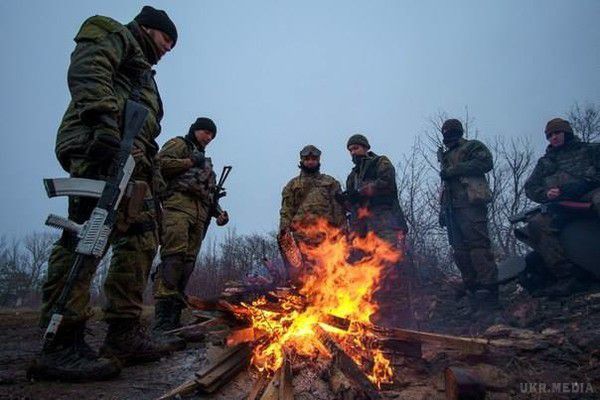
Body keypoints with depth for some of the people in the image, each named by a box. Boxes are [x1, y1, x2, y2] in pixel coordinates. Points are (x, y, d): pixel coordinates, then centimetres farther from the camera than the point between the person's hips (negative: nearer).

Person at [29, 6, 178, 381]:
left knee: (141, 240, 2)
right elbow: (87, 70, -8)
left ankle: (124, 335, 4)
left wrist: (153, 178, 19)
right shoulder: (113, 33, 15)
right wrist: (103, 117, -25)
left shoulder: (142, 71, 38)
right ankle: (60, 345, -19)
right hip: (101, 145, -10)